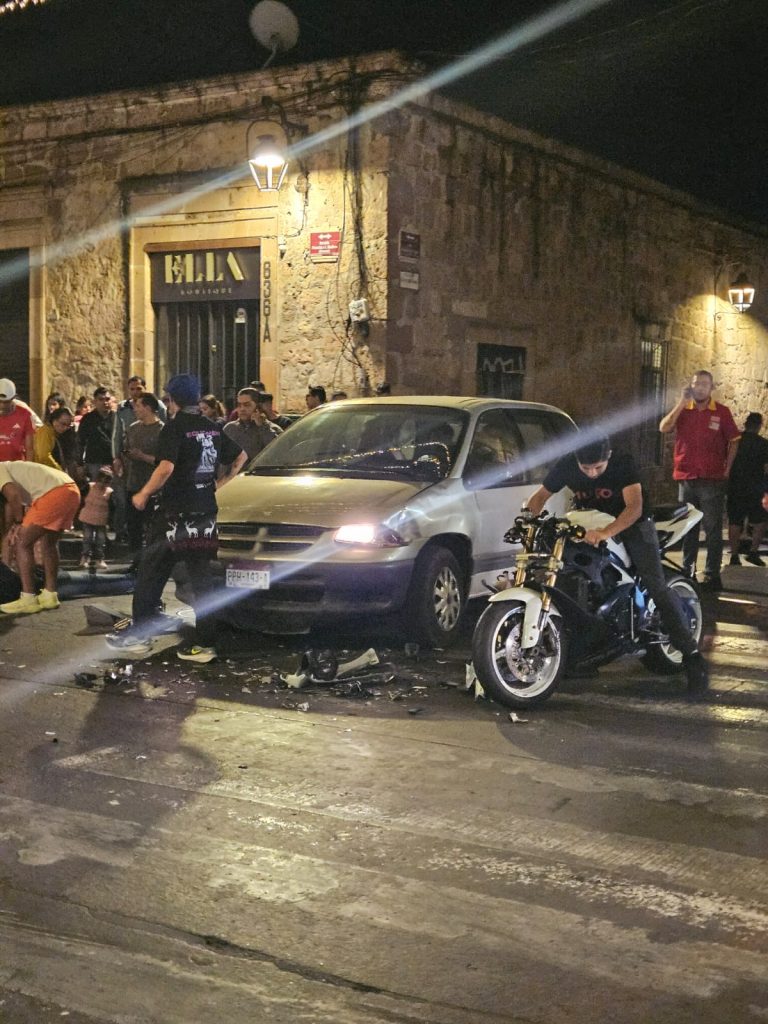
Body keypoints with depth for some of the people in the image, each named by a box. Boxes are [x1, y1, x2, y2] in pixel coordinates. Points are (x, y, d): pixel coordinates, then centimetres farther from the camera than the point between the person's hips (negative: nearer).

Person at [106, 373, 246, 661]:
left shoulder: (175, 427, -11)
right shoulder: (212, 429, 10)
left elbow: (166, 467, -23)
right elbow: (240, 457, 19)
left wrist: (144, 494, -12)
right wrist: (220, 483, 19)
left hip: (175, 514, -6)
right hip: (205, 513, 6)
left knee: (150, 574, 6)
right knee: (202, 578, 8)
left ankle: (139, 635, 10)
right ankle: (206, 643, 5)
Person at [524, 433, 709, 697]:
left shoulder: (623, 463, -25)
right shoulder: (566, 466, -14)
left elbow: (634, 506, -35)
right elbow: (540, 497, -3)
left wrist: (605, 533, -52)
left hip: (631, 525, -4)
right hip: (589, 527, 4)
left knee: (656, 587, -19)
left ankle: (692, 655, -21)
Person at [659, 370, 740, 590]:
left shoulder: (722, 412, 0)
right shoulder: (682, 410, 6)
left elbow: (733, 442, 5)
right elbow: (664, 428, -9)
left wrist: (727, 469, -2)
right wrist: (681, 403, -13)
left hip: (712, 481, -3)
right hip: (686, 479, 3)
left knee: (713, 530, -2)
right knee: (688, 529, 12)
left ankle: (712, 574, 0)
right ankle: (687, 572, 20)